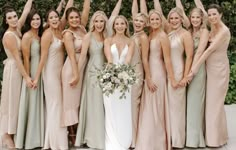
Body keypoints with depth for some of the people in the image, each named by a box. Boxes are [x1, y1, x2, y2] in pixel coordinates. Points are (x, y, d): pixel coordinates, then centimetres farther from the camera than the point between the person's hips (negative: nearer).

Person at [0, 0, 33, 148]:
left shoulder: (18, 28, 4)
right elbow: (17, 58, -21)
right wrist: (27, 77, -22)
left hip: (20, 67, 8)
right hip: (13, 69, -8)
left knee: (18, 100, 12)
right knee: (12, 100, -2)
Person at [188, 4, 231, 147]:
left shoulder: (224, 31, -20)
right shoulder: (213, 28, 7)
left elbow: (209, 50, -25)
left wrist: (194, 69, -27)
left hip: (219, 68, -9)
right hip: (210, 67, 9)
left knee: (215, 102, -1)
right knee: (211, 101, 15)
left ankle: (217, 138, 12)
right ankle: (213, 134, 28)